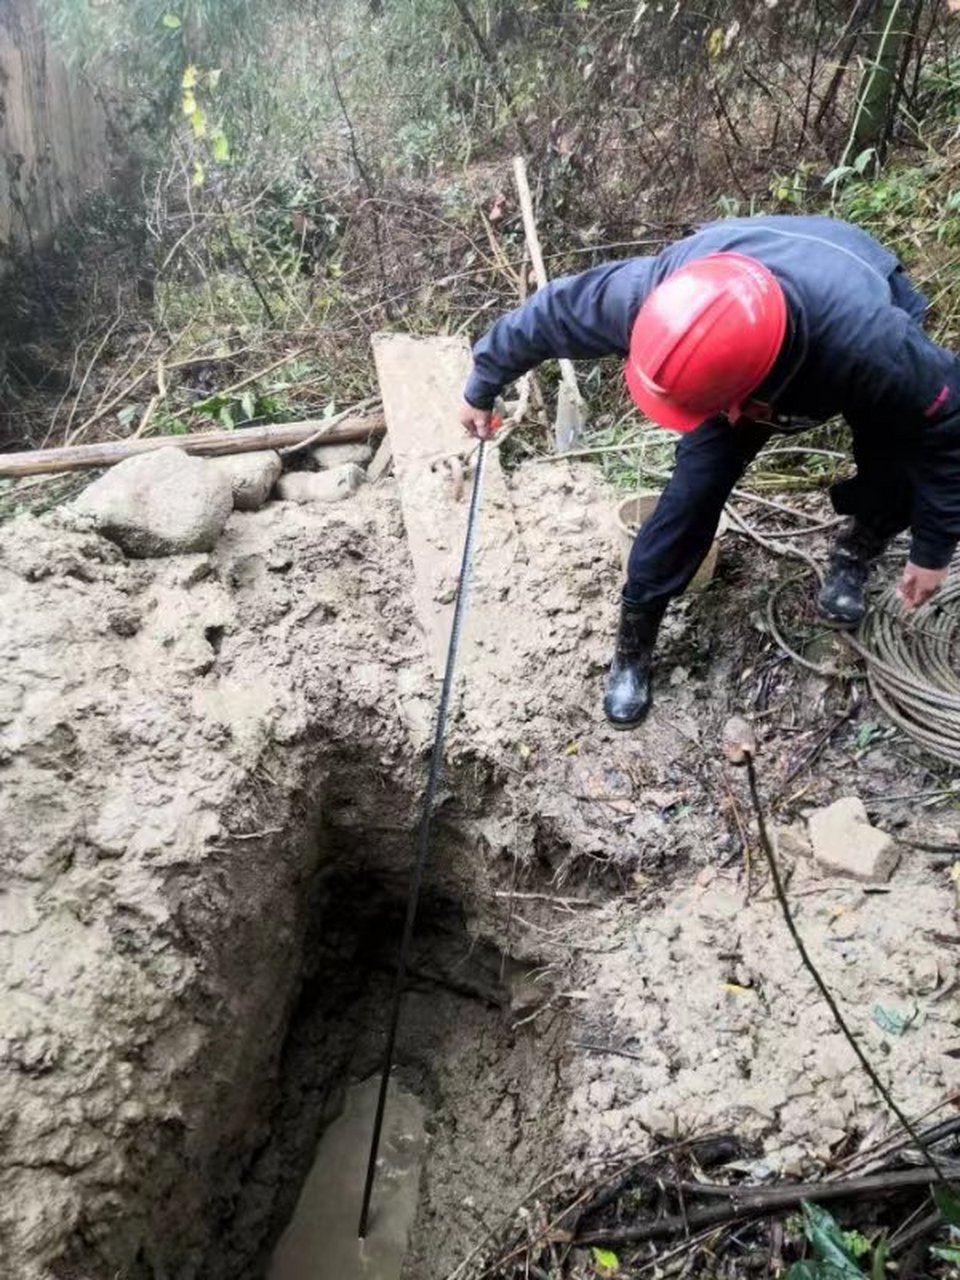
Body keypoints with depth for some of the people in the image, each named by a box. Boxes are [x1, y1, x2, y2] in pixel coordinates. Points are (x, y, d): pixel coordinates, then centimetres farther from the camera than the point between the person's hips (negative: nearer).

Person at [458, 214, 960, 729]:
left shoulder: (871, 345, -49)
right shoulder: (654, 289, -42)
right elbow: (551, 313, -22)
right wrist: (482, 386, -6)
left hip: (858, 326, -1)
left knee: (896, 486, -17)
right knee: (694, 491, -11)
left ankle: (856, 550, 22)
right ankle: (633, 642, 7)